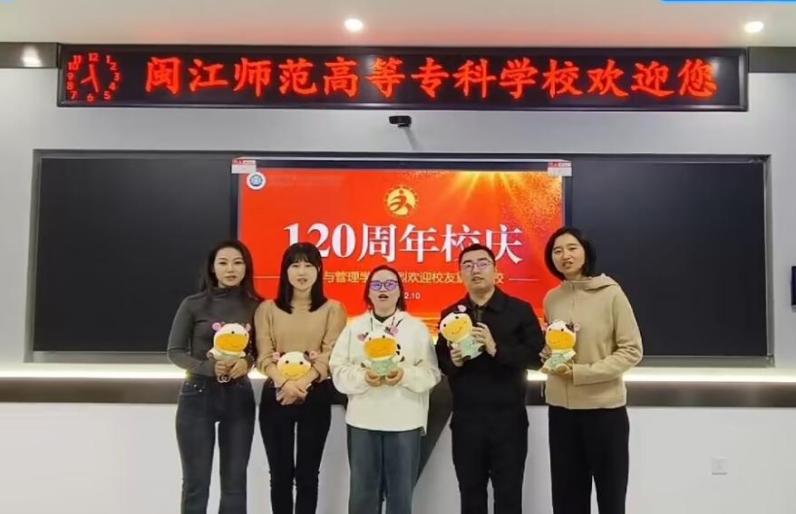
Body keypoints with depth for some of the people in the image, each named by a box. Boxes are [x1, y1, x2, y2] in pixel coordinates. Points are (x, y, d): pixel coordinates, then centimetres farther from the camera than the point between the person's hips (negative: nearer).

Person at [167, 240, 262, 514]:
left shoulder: (255, 306, 1)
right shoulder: (194, 304, -4)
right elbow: (175, 351, -3)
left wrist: (247, 361, -14)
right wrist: (209, 367, -19)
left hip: (239, 397, 2)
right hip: (198, 395, -2)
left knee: (235, 482, 9)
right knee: (196, 482, 5)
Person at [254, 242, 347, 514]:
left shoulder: (333, 309, 3)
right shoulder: (267, 308, 6)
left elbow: (330, 356, -6)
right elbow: (264, 356, -2)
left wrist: (302, 384, -19)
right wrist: (284, 383, -19)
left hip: (316, 397, -1)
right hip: (276, 396, 1)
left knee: (307, 474, 7)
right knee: (280, 473, 8)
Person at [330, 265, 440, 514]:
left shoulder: (417, 327, 5)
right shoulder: (354, 327, 7)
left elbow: (432, 373, 0)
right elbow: (338, 371, 1)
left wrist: (405, 375, -18)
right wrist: (362, 377, -17)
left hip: (405, 422, 0)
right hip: (363, 420, 1)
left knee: (401, 492, 7)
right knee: (363, 491, 7)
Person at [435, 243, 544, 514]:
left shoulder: (519, 309, -2)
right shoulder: (450, 314, 7)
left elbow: (535, 353, -11)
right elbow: (440, 362, 9)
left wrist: (496, 349, -22)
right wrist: (453, 361, -12)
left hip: (508, 418, -2)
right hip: (466, 419, 3)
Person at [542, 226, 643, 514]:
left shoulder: (610, 293, -10)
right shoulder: (551, 299, 4)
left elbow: (631, 350, -11)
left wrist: (581, 372, -17)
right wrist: (549, 355, -6)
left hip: (605, 408, -4)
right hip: (561, 408, 4)